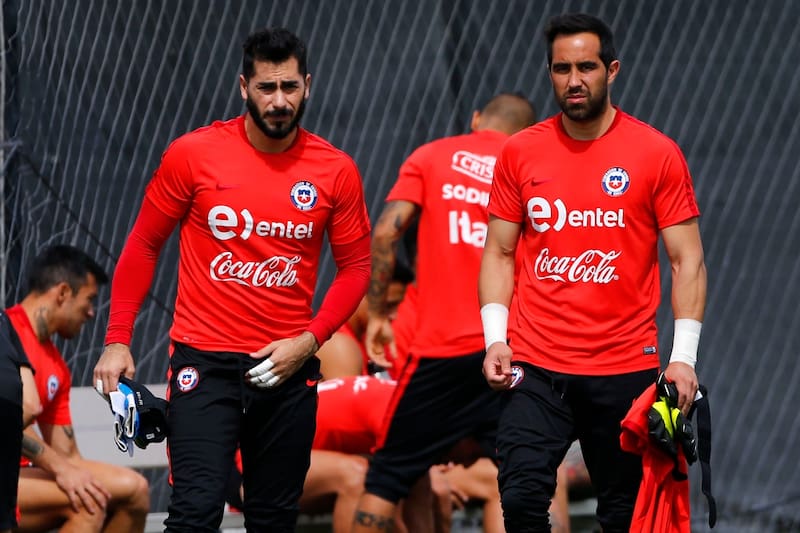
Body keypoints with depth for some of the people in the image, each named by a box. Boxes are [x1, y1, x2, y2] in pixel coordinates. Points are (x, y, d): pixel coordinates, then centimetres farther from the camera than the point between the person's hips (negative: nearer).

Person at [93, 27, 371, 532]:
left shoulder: (336, 171, -1)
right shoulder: (192, 154, -5)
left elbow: (355, 266, 7)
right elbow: (144, 245, 4)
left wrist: (309, 341, -7)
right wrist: (118, 339, -1)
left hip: (287, 368, 3)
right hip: (205, 361, -2)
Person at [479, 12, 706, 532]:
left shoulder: (658, 154, -1)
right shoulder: (520, 152, 6)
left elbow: (687, 261, 0)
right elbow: (499, 254, 12)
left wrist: (684, 356, -8)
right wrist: (495, 339, -1)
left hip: (624, 370, -1)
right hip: (535, 369, 1)